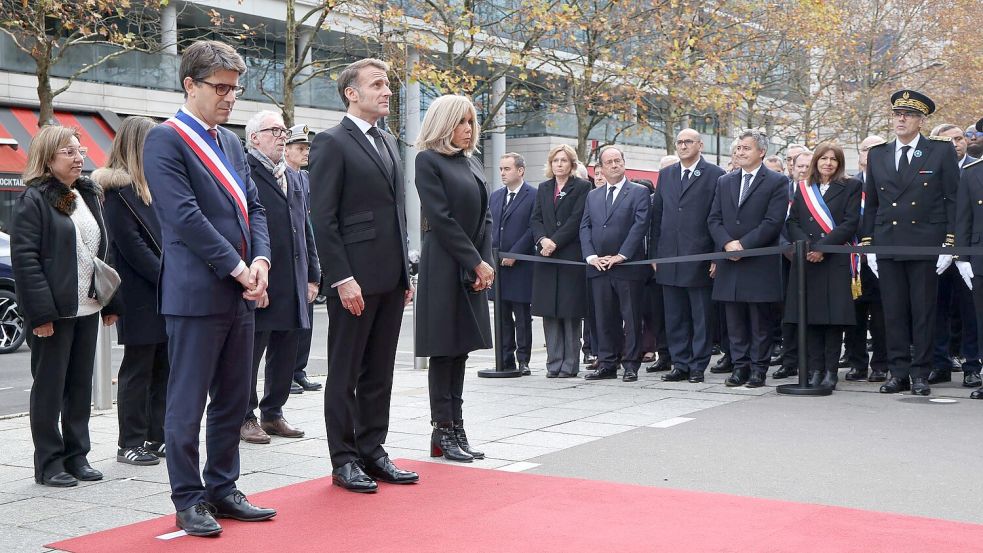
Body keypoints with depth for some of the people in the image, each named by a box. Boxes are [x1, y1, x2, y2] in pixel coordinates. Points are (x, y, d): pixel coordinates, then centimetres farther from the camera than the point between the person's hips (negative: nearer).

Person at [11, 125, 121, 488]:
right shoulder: (33, 199, -8)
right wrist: (40, 312, -20)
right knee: (50, 387, 1)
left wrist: (110, 302, 12)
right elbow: (24, 258, -14)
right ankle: (49, 463, 9)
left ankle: (77, 456, 20)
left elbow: (103, 251, 18)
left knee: (81, 385, 11)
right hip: (54, 311, -7)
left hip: (87, 308, 7)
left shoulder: (88, 196, 14)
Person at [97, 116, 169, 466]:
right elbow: (131, 245, -15)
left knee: (163, 369, 10)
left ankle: (157, 438, 17)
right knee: (138, 369, -1)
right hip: (141, 296, -8)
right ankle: (130, 443, 7)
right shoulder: (117, 188, -9)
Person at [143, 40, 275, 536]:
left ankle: (222, 489, 24)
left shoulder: (230, 141, 16)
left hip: (240, 292, 8)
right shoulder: (165, 140, -8)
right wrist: (237, 267, -15)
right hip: (196, 292, -8)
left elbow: (253, 205, 15)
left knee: (233, 401, 13)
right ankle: (189, 501, 11)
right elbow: (184, 216, -16)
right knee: (188, 403, 1)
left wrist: (260, 260, -2)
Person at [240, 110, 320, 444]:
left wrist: (312, 276, 15)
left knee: (285, 356, 12)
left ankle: (273, 414, 24)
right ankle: (246, 418, 12)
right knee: (250, 355, 2)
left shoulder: (292, 178, 18)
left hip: (294, 288, 8)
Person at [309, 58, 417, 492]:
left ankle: (372, 452, 22)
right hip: (355, 279, -7)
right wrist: (342, 278, -18)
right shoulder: (332, 143, -7)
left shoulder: (389, 143, 17)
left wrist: (405, 273, 15)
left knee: (379, 372, 13)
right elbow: (323, 218, -13)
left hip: (390, 278, 7)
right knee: (345, 374, 3)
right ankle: (344, 461, 11)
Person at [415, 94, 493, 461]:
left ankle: (456, 428, 13)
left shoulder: (472, 163, 15)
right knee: (444, 350, -2)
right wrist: (476, 263, -13)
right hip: (444, 267, -7)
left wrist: (485, 263, -2)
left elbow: (484, 217, 12)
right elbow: (441, 218, -13)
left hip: (473, 269, 7)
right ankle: (442, 433, 5)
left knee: (461, 348, 8)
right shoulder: (428, 160, -7)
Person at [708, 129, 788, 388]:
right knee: (735, 322, 7)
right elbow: (714, 219, 8)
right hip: (730, 261, 5)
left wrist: (743, 245, -16)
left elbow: (773, 222, -11)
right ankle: (740, 367, 14)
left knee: (760, 322, 2)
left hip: (760, 264, -4)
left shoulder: (776, 182, -1)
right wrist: (727, 243, -10)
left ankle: (758, 369, 8)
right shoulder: (724, 182, 14)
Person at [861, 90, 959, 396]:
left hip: (926, 244, -3)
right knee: (894, 312, 4)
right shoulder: (877, 155, 12)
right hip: (887, 245, 3)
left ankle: (920, 374, 8)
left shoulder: (942, 151, 2)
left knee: (923, 312, 2)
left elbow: (953, 199, -1)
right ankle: (898, 373, 11)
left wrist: (949, 244, -7)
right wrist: (867, 243, 8)